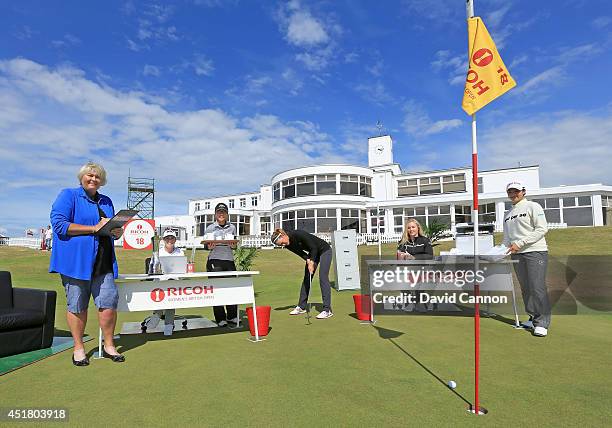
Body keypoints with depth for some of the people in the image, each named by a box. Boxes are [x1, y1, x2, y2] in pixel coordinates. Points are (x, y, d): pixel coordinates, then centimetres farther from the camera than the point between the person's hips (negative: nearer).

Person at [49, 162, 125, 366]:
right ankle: (78, 348, 20)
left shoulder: (106, 201, 20)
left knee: (109, 303, 0)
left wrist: (117, 232, 1)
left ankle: (109, 346, 15)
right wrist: (94, 228, -14)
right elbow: (59, 224, -11)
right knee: (77, 306, 4)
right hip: (76, 260, -4)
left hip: (103, 263, 4)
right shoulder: (68, 195, 3)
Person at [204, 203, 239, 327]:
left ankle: (232, 317, 14)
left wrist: (232, 244, -6)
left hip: (229, 260, 3)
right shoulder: (210, 228, 6)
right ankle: (221, 319, 6)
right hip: (214, 260, -2)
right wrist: (210, 246, -15)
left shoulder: (232, 227, 13)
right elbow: (208, 246, 7)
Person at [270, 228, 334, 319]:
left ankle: (327, 310, -14)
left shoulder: (298, 234, -32)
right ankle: (301, 307, 19)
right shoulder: (288, 245, -10)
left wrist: (311, 262, -23)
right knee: (306, 278, 9)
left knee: (323, 278, -15)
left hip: (324, 250, -8)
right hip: (313, 253, 8)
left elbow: (314, 247, -26)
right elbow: (301, 253, -2)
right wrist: (308, 260, -19)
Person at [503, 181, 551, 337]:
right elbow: (507, 238, 21)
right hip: (517, 255, 6)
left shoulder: (532, 206, 1)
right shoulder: (507, 215, 20)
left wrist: (520, 243, -15)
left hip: (536, 251, -6)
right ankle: (533, 318, 15)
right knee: (525, 288, 6)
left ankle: (542, 323, -3)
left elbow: (542, 229, -10)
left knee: (537, 287, -10)